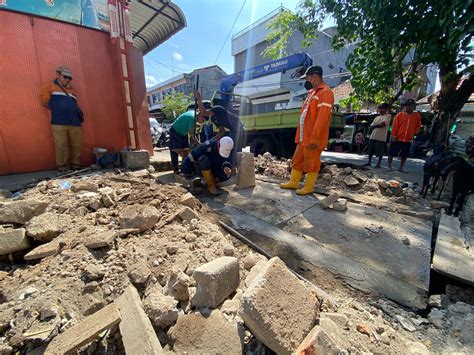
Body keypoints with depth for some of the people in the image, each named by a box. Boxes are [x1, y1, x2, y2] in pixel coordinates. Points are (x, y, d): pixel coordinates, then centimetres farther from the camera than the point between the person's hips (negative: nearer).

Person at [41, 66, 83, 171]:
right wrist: (56, 110, 13)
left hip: (74, 121, 4)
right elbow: (45, 102, 6)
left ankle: (76, 164, 13)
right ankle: (62, 166, 5)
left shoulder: (71, 90, 25)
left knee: (77, 144, 2)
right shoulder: (50, 86, 11)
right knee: (61, 145, -4)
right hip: (59, 122, -4)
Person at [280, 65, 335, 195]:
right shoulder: (312, 92, 19)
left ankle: (309, 187, 14)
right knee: (297, 160, 14)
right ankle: (293, 182, 25)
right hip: (303, 137, 9)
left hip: (312, 138, -9)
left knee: (311, 163, 1)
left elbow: (322, 118, -21)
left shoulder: (325, 92, -11)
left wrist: (314, 138, -24)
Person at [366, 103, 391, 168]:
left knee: (380, 152, -1)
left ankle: (378, 164, 7)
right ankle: (369, 162, 17)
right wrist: (378, 125, -7)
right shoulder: (377, 117, 20)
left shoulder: (388, 115, 2)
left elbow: (383, 124, -14)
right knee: (370, 151, 7)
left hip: (381, 137, -6)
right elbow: (371, 126, 11)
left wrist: (375, 125, 0)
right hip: (373, 136, 6)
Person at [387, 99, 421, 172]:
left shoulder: (417, 115, 5)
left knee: (404, 155, 10)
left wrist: (414, 133, 2)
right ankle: (389, 166, 11)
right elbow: (394, 126, -5)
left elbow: (418, 126, 14)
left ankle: (401, 168, 20)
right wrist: (393, 135, -9)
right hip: (397, 138, -3)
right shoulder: (399, 115, -4)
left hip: (408, 139, 3)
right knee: (391, 153, 0)